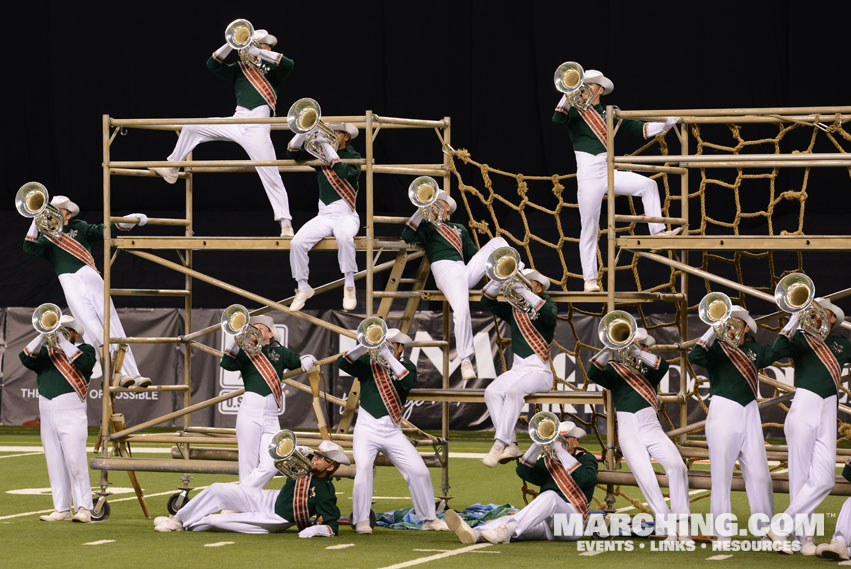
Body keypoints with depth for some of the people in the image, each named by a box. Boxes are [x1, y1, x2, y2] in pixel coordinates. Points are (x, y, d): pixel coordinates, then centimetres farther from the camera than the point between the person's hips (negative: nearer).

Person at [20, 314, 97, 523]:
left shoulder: (85, 349, 6)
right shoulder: (46, 352, 19)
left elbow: (84, 362, -16)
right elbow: (26, 358, 3)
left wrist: (62, 341, -13)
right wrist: (43, 337, -8)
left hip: (71, 414, -6)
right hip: (47, 414, 6)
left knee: (75, 462, -12)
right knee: (55, 464, 5)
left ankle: (84, 508, -12)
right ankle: (62, 510, 8)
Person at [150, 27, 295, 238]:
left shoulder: (272, 69, 8)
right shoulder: (240, 68, 18)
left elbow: (288, 64, -14)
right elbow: (213, 64, 7)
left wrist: (258, 52, -17)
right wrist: (231, 45, -6)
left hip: (257, 127, -5)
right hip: (236, 121, 5)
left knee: (270, 174, -11)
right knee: (191, 127, 6)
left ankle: (285, 223, -10)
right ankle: (170, 169, 20)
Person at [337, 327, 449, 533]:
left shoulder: (406, 366, 5)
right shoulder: (368, 363, 3)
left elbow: (409, 382, -18)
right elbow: (342, 363, -13)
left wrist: (388, 356, -26)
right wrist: (365, 346, -26)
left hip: (393, 432, 2)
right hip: (367, 430, -2)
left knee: (419, 471, -3)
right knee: (363, 468, -25)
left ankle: (429, 518, 13)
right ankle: (361, 521, -19)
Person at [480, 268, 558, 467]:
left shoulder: (547, 305, 0)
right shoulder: (513, 310, 15)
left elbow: (549, 315, -24)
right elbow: (488, 303, 7)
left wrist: (525, 292, -31)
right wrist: (499, 280, -9)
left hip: (539, 371, -5)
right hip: (517, 369, 5)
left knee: (514, 391, -35)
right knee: (492, 392, -25)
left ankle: (500, 444, -37)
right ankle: (511, 446, -30)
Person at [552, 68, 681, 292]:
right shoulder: (575, 112, 1)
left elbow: (638, 128, 13)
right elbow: (558, 119, -20)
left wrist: (666, 124, 4)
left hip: (609, 173, 4)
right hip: (588, 176, -4)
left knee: (648, 184, -14)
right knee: (589, 229, -3)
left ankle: (657, 231, -8)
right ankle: (590, 280, 1)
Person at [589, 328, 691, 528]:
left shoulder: (648, 368, 15)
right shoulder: (613, 370, 12)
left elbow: (663, 366, -8)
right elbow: (593, 373, -8)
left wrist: (637, 352, -22)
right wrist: (609, 350, -23)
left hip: (651, 427, 1)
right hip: (628, 432, -1)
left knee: (677, 466, -20)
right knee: (646, 481, -12)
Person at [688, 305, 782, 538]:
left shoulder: (754, 350, 15)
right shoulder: (717, 348, 1)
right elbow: (695, 356, -16)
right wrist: (715, 329, -21)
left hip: (749, 414, 4)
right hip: (723, 413, -4)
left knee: (759, 475, 2)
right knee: (722, 475, -3)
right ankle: (722, 533, -1)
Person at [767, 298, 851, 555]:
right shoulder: (802, 338, 6)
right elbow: (779, 350, -12)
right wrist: (795, 321, -16)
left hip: (828, 412, 3)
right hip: (804, 408, -3)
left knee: (823, 479, -10)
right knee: (800, 477, -3)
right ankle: (804, 536, 4)